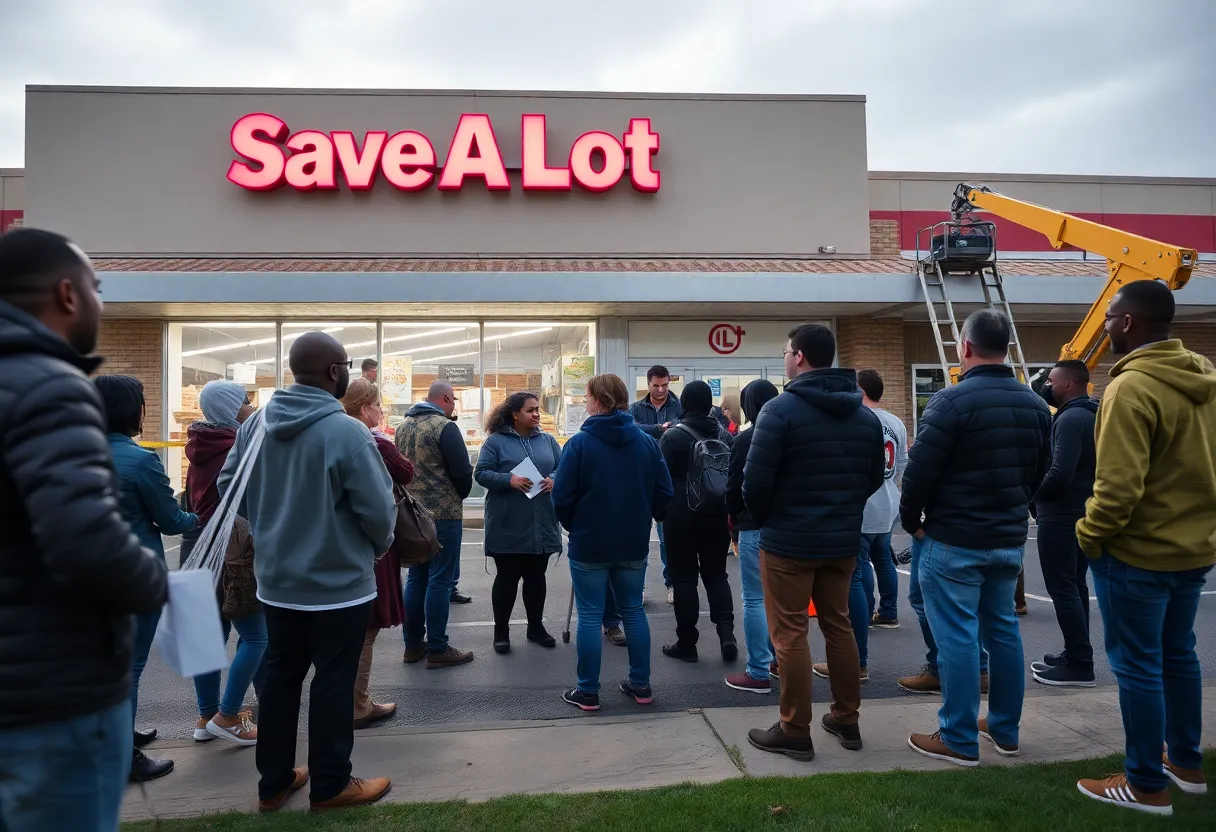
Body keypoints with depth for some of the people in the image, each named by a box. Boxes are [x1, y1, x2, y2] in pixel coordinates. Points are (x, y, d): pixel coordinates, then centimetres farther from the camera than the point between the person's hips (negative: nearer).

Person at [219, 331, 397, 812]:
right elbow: (379, 510, -20)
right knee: (333, 681, 7)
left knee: (280, 676, 17)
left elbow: (228, 486, 10)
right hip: (339, 583, -6)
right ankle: (330, 785, 22)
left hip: (275, 579, 7)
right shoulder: (346, 432, -22)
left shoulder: (256, 423, -1)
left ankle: (273, 782, 30)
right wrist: (379, 548, 1)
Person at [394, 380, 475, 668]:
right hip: (443, 514, -8)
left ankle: (413, 644, 21)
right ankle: (437, 649, 4)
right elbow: (463, 472, -14)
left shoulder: (402, 427, 8)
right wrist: (460, 496, 5)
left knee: (416, 578, 14)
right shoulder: (445, 427, -15)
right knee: (440, 581, -2)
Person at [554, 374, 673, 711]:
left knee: (589, 617, 6)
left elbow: (562, 496, -13)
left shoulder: (579, 442, -12)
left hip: (589, 544, -4)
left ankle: (588, 692, 14)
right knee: (633, 611, 16)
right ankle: (640, 685, 23)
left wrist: (573, 526, 5)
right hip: (634, 543, 4)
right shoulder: (646, 441, -1)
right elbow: (664, 492, -1)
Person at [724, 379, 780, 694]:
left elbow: (734, 487, -7)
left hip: (756, 527, -6)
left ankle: (758, 673, 1)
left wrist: (735, 516, 11)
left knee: (755, 599, -1)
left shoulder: (745, 440, -11)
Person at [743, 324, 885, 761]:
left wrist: (763, 519, 1)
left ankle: (795, 732, 12)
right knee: (838, 625, 18)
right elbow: (875, 477, 10)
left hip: (788, 540, -6)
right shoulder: (865, 415, 5)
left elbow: (756, 479, -17)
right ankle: (846, 720, 29)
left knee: (790, 634, 3)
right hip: (842, 540, 6)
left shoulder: (780, 409, -15)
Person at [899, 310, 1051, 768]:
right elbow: (1040, 471, 15)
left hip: (954, 540, -7)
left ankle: (958, 739, 9)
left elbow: (920, 471, -17)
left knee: (957, 635, 0)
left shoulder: (952, 400, -17)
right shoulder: (1035, 404, 6)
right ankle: (1005, 729, 28)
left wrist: (912, 521, -1)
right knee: (1002, 628, 17)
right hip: (1010, 538, 7)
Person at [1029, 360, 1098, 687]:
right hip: (1082, 513, 10)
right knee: (1074, 585, 16)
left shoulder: (1070, 419, -19)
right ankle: (1076, 655, 24)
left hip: (1061, 515, -10)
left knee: (1062, 588, -4)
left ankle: (1079, 665, 0)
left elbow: (1060, 473, -27)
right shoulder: (1091, 415, 12)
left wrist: (1033, 494, -10)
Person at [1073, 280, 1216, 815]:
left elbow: (1118, 485, -27)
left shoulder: (1131, 388, -23)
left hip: (1138, 553, -9)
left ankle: (1147, 786, 15)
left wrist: (1088, 534, -11)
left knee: (1137, 666, 3)